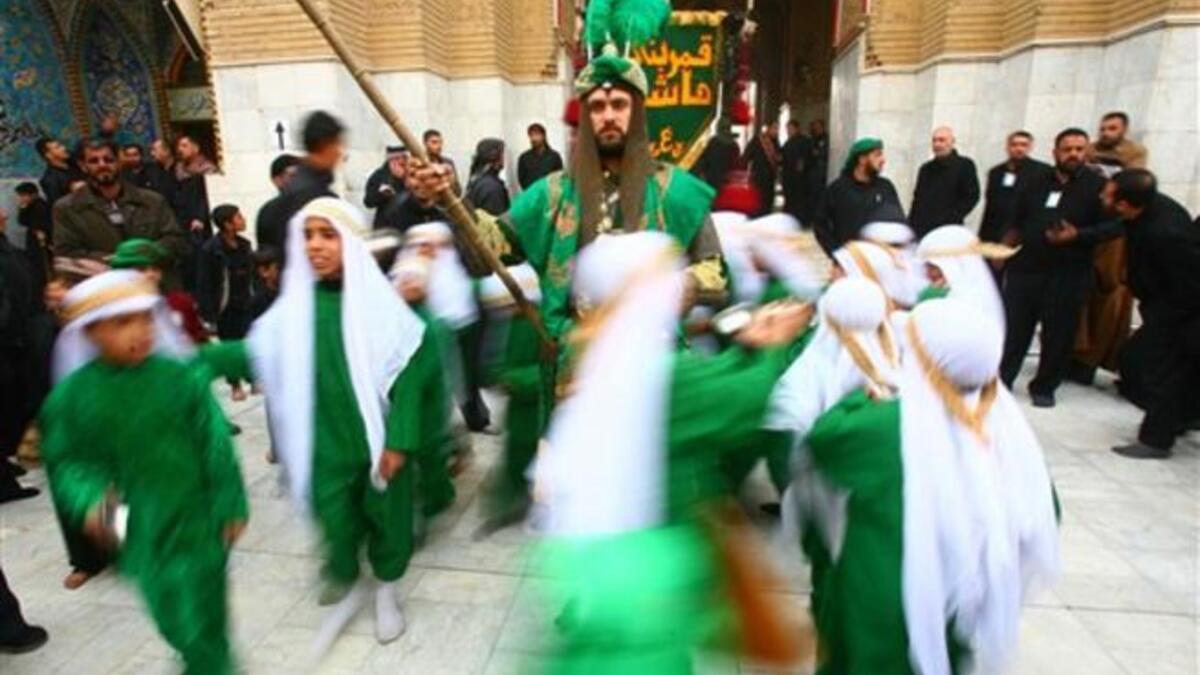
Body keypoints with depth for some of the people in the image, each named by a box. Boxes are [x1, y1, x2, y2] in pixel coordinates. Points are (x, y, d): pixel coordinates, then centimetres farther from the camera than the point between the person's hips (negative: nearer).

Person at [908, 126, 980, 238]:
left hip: (948, 230, -5)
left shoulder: (964, 165, 4)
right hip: (922, 231, 5)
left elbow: (972, 196, -3)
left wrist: (952, 218, -14)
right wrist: (911, 224, 8)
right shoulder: (926, 168, 20)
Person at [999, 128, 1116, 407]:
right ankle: (1000, 380, 14)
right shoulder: (1036, 184, 14)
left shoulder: (1098, 186, 1)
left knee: (1058, 334, 4)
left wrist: (1077, 235, -20)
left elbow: (1113, 226, -6)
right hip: (1024, 268, 3)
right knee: (1012, 328, 4)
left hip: (1067, 274, -3)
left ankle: (1044, 387, 17)